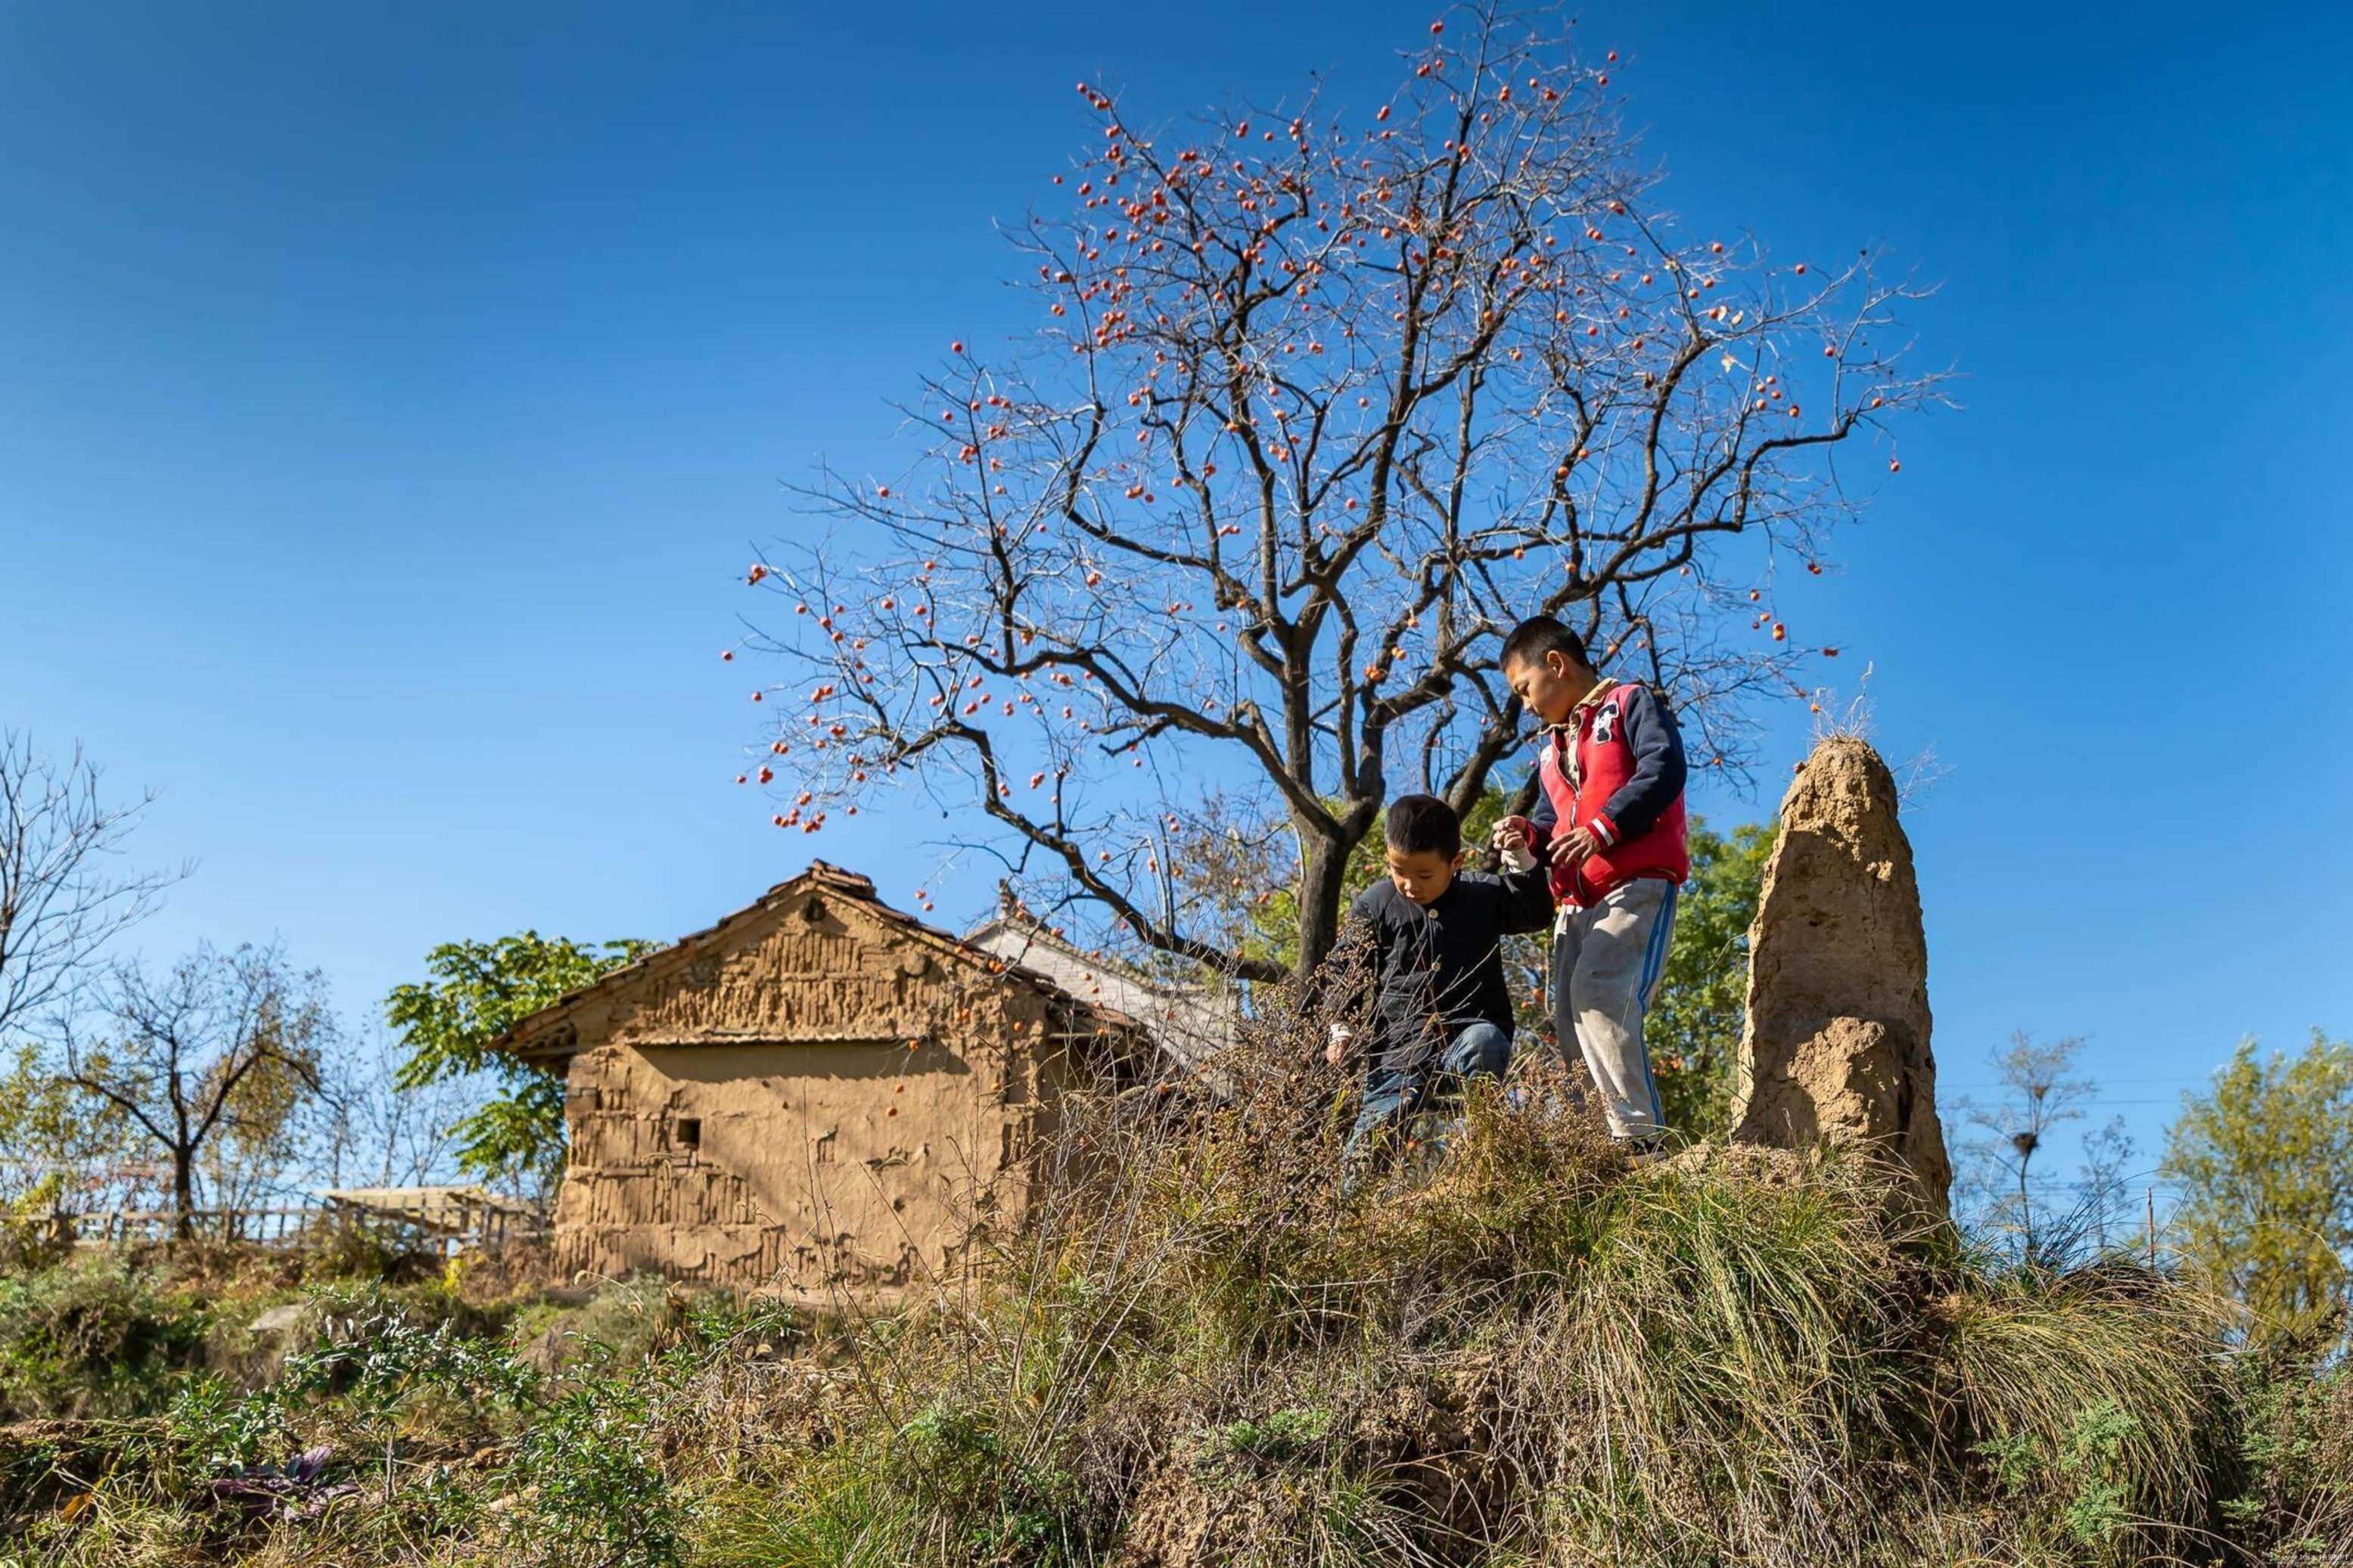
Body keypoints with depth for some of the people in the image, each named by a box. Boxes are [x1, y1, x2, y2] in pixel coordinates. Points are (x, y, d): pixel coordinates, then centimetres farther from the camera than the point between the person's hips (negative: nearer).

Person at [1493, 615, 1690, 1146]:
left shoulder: (1630, 704, 5)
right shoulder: (1552, 749, 29)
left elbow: (1664, 768, -12)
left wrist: (1601, 829, -21)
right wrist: (1531, 834, 5)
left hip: (1638, 885, -9)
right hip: (1578, 901, 9)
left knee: (1598, 991, -27)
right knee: (1568, 1019, 0)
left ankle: (1639, 1137, -28)